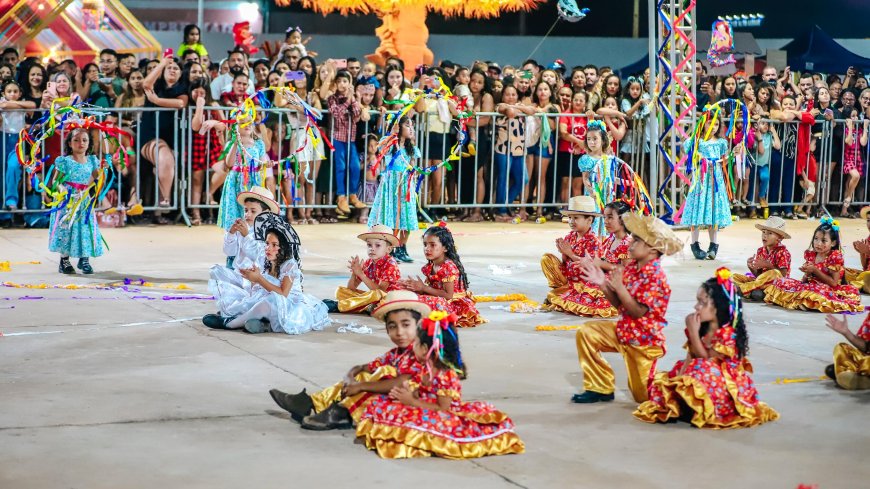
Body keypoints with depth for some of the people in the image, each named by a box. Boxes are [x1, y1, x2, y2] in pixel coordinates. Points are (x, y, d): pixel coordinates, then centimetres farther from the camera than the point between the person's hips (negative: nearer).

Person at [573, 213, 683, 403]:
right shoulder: (631, 268, 1)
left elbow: (638, 312, -27)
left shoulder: (655, 277, -23)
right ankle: (600, 388, 5)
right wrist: (603, 285, -9)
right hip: (624, 330, 8)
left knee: (642, 395, -2)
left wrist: (619, 287, -29)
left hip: (644, 341, -8)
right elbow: (619, 304, 5)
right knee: (587, 332, -4)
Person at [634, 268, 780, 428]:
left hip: (725, 385, -7)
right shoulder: (701, 329, 4)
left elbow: (707, 359, -19)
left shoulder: (727, 334, -21)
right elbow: (690, 356, 4)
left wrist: (693, 333, -21)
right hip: (706, 379, 7)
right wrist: (682, 375, -16)